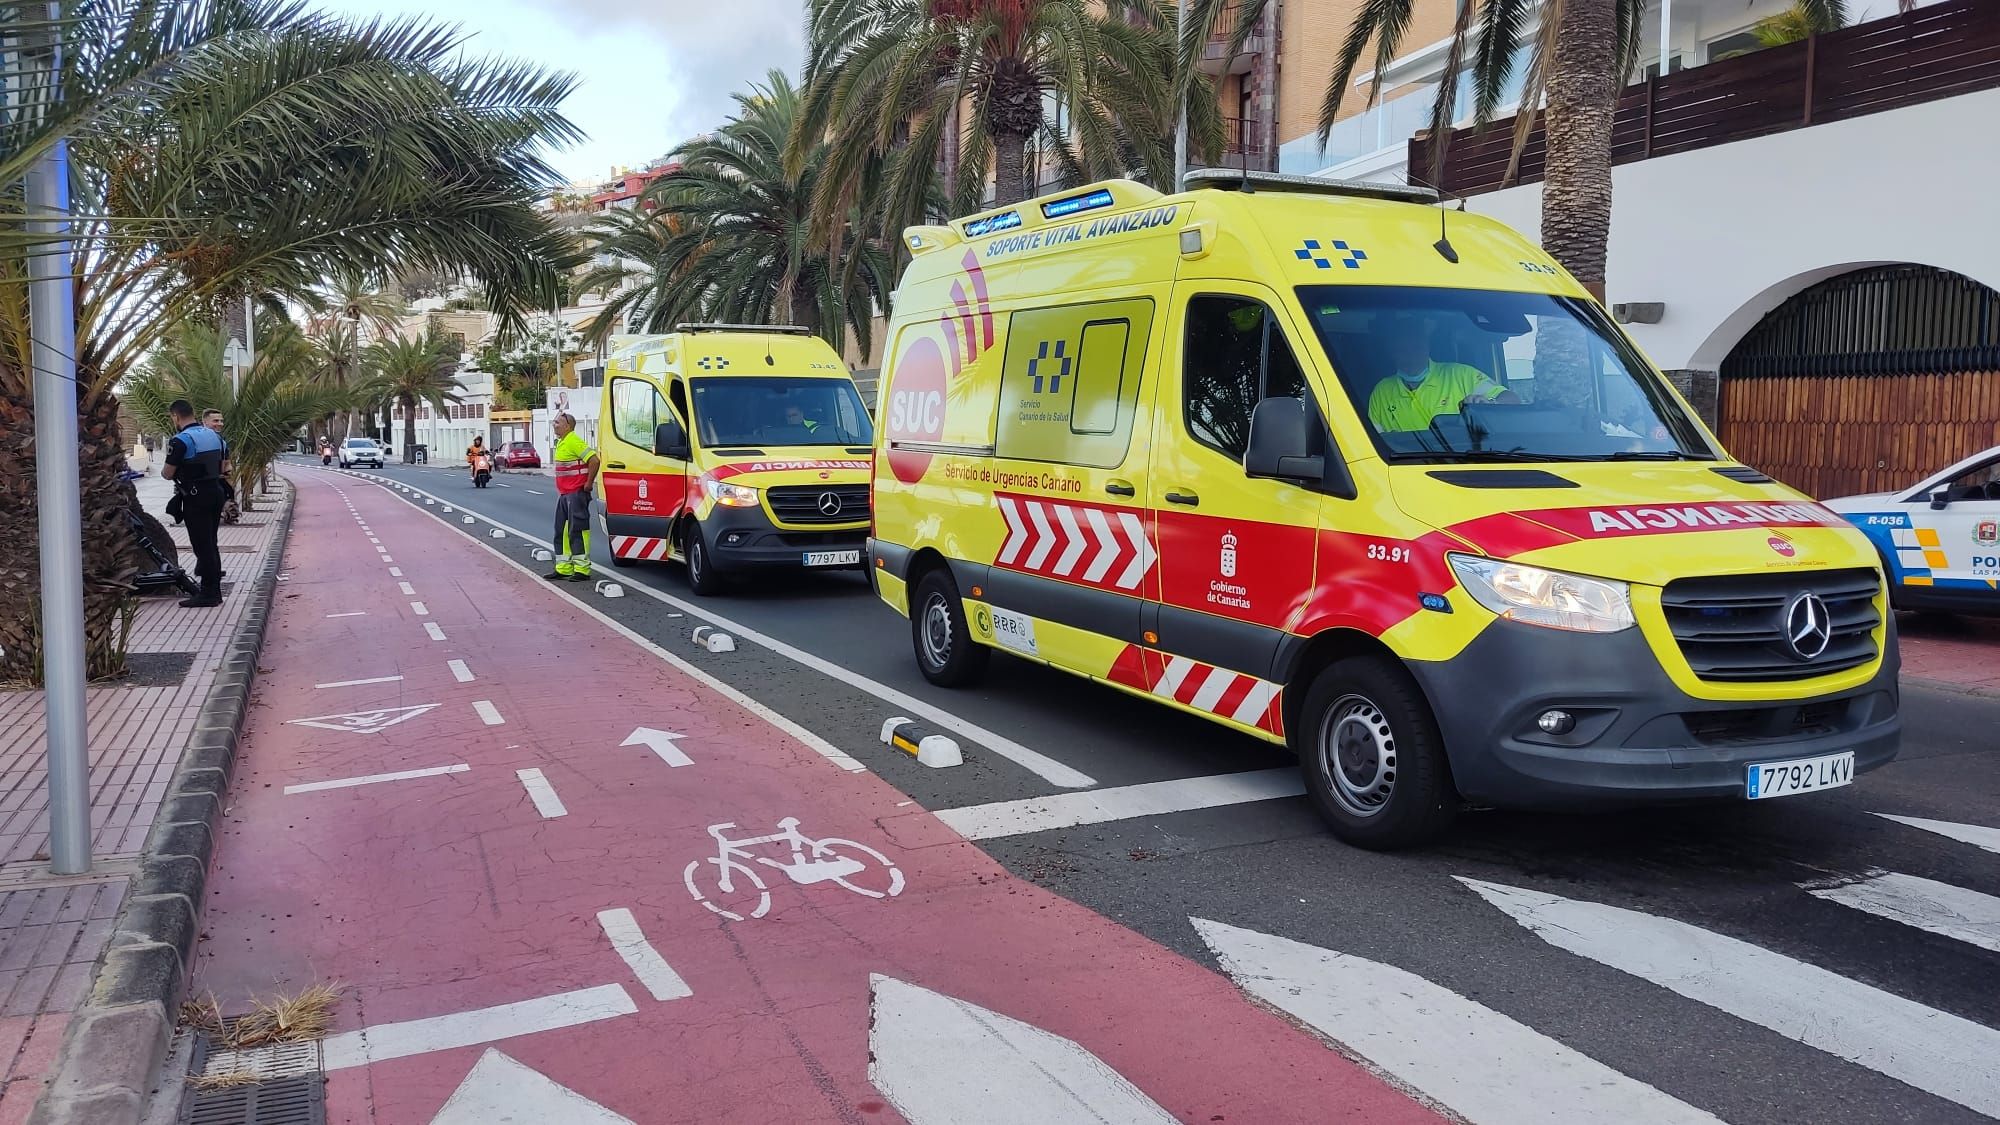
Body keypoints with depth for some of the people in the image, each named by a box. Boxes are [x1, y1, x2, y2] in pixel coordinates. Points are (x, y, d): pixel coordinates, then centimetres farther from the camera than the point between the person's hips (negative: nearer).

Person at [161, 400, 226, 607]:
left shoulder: (181, 440, -15)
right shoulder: (213, 435, 10)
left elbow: (168, 473, -11)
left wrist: (164, 471, 9)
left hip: (196, 497, -8)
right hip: (216, 492, 8)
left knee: (202, 545, -3)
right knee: (210, 543, 14)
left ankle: (208, 593, -1)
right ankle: (214, 590, 18)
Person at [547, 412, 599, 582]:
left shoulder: (573, 441, -16)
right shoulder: (561, 442, 15)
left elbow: (594, 460, -24)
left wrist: (588, 483, -18)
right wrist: (561, 490, 19)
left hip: (576, 493, -10)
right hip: (564, 494, 10)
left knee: (577, 531, -8)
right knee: (562, 531, 12)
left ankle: (582, 570, -5)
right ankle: (563, 568, 18)